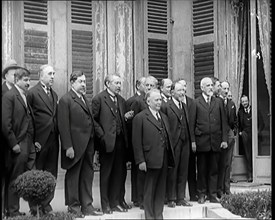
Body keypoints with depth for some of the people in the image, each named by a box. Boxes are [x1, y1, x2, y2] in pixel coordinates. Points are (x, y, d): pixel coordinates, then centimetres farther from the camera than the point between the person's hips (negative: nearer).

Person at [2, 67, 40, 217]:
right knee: (15, 180, 1)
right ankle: (12, 211, 9)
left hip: (30, 145, 7)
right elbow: (5, 123, -13)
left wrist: (34, 141, 13)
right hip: (18, 146, -7)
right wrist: (13, 144, -15)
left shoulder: (26, 97, 17)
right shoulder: (9, 96, -8)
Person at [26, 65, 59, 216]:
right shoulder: (32, 93, -7)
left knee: (51, 174, 9)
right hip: (39, 140, -7)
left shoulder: (54, 94, 15)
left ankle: (46, 205, 18)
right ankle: (34, 207, 10)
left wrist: (57, 133, 6)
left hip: (53, 139, 7)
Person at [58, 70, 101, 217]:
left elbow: (90, 120, 14)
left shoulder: (84, 99, 15)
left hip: (88, 144, 7)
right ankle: (73, 206, 14)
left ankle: (87, 206, 19)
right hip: (75, 145, -7)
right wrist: (68, 147, -18)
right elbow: (63, 125, -13)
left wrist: (93, 143, 7)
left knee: (87, 175, 11)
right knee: (73, 175, 4)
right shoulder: (65, 100, -9)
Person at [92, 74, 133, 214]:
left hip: (121, 140, 6)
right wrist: (102, 135, -13)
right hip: (107, 141, -6)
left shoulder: (121, 100, 15)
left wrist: (126, 117, 0)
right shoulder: (99, 99, -5)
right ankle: (106, 205, 11)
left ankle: (116, 201, 20)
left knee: (120, 172, 9)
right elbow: (94, 119, -8)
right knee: (105, 173, 4)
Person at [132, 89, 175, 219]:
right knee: (149, 191, 3)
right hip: (151, 160, -6)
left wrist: (170, 156, 10)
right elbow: (136, 142, -8)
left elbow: (168, 138, 17)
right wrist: (140, 161, -13)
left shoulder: (164, 117, 16)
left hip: (164, 159, 6)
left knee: (161, 190, 11)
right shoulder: (140, 118, -5)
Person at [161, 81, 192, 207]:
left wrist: (190, 141, 10)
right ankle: (171, 199, 10)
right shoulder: (166, 107, -8)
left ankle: (181, 198, 17)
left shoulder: (184, 106, 14)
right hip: (173, 143, -6)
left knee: (183, 172, 10)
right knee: (172, 172, 2)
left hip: (185, 143, 6)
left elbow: (187, 125, 16)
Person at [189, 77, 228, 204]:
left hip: (216, 141, 3)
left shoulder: (218, 102, 10)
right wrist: (193, 141, -7)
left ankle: (213, 194, 12)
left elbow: (223, 122, 10)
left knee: (214, 169, 6)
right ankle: (201, 194, 13)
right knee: (201, 169, 5)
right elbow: (192, 123, -2)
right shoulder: (196, 103, 0)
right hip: (201, 141, -2)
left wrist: (224, 139, 3)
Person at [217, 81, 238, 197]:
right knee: (220, 164, -3)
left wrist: (234, 131, 9)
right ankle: (219, 189, 2)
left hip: (230, 135, 6)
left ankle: (226, 189, 12)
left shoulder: (232, 104, 15)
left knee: (228, 164, 7)